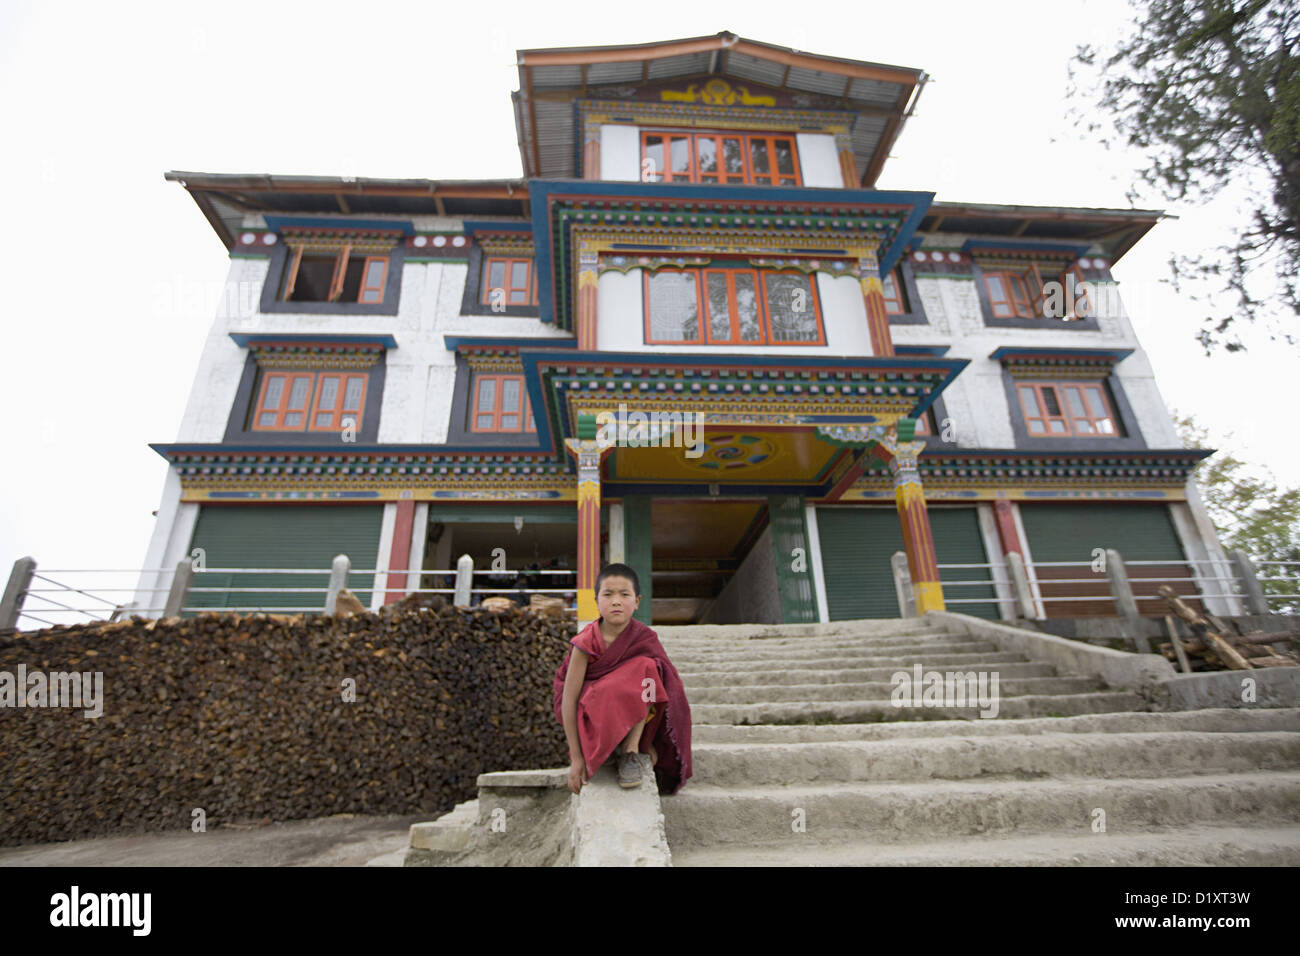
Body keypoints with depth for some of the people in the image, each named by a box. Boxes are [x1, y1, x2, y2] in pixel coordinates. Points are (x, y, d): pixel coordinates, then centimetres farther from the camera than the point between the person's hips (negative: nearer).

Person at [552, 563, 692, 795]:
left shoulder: (645, 639, -14)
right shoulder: (587, 642, -21)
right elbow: (568, 699, -20)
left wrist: (648, 741, -9)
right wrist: (576, 757, -20)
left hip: (634, 717, 3)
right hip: (591, 710, -3)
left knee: (648, 668, -27)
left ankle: (631, 749, -23)